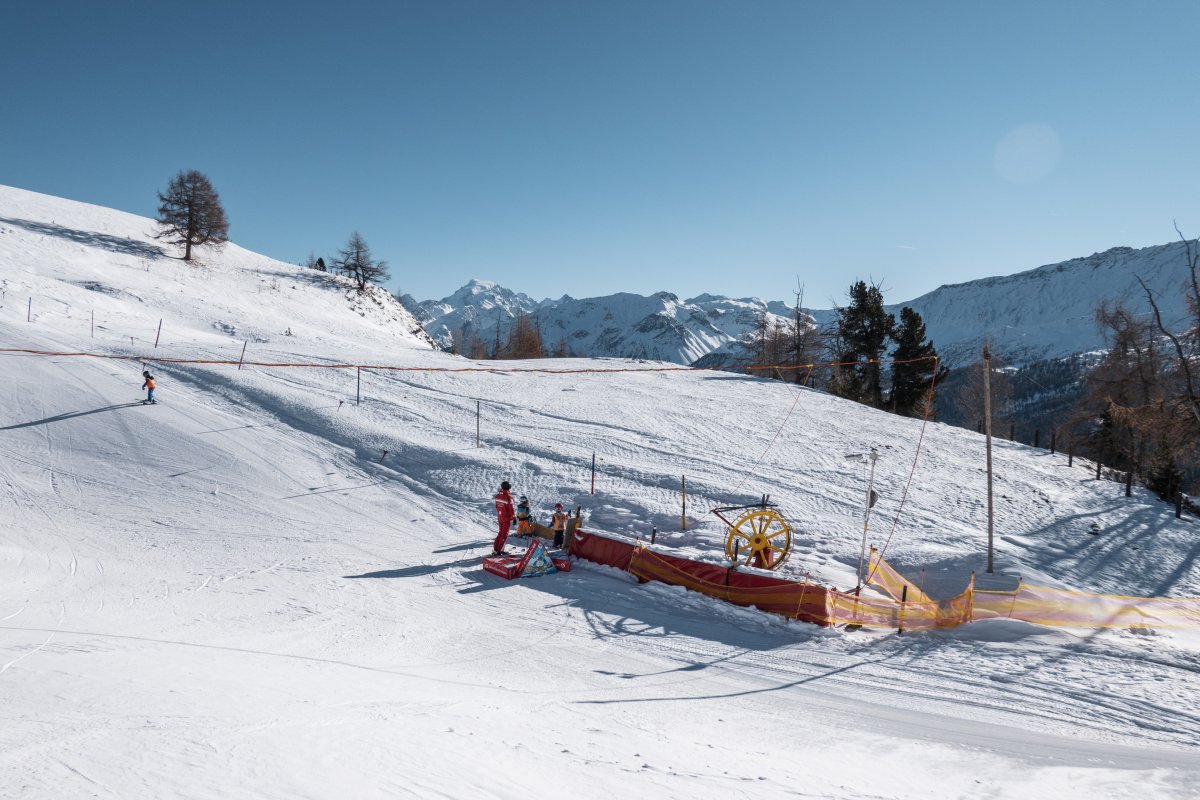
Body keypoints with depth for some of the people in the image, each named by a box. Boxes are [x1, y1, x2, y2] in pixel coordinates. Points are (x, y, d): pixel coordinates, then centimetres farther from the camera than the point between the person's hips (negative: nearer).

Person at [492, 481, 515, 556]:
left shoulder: (497, 495, 0)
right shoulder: (508, 497, -21)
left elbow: (496, 507, 10)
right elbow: (511, 509, -17)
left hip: (499, 517, 6)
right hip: (507, 518, -6)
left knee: (501, 533, 19)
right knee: (505, 534, 4)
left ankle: (495, 549, 16)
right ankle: (499, 550, 2)